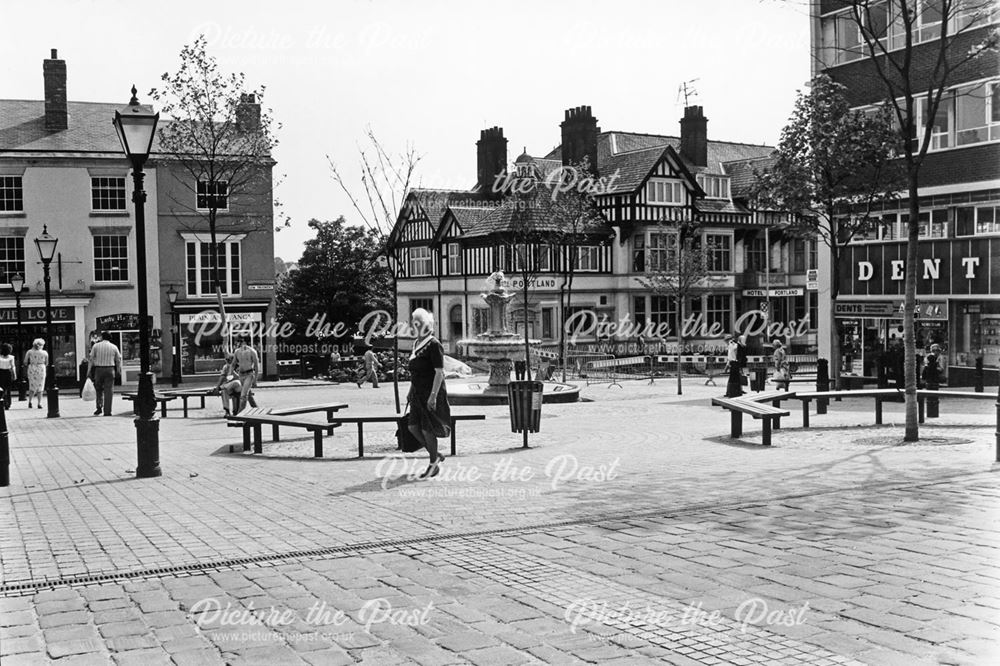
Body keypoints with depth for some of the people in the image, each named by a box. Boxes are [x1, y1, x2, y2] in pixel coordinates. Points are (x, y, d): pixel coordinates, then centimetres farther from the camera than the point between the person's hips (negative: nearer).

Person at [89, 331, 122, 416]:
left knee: (99, 389, 15)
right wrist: (118, 370, 19)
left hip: (98, 369, 0)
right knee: (109, 390, 1)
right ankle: (107, 411, -1)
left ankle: (99, 407, 3)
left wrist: (89, 371, 3)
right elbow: (118, 360, 8)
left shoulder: (96, 346, 1)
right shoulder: (114, 347, 5)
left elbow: (91, 359, -1)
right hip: (110, 369, 0)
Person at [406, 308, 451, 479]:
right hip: (418, 393, 8)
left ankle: (433, 464, 15)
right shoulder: (416, 344, 12)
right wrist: (411, 392, 18)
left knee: (427, 429, -3)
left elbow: (439, 372, -18)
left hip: (431, 393, -8)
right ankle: (436, 455, 23)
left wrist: (433, 396, -23)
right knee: (413, 426, 6)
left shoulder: (434, 345, -15)